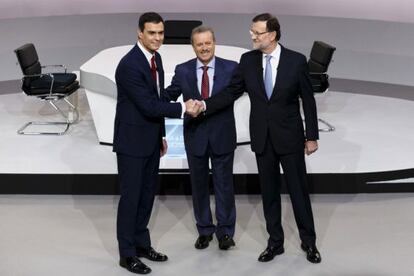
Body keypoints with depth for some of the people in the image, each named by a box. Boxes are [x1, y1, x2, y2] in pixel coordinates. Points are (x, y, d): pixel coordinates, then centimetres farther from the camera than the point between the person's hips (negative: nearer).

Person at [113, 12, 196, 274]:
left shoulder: (156, 58, 6)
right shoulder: (129, 65, -22)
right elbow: (148, 105, -24)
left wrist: (161, 135, 17)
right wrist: (183, 108, -20)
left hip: (151, 139, 8)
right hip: (132, 140, -8)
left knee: (147, 193, 15)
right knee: (131, 195, 0)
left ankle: (141, 243, 28)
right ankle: (127, 253, 11)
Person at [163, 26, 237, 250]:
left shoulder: (231, 68, -5)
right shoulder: (182, 71, -1)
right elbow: (168, 96, 1)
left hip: (223, 136, -2)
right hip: (195, 137, 2)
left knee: (224, 184, 7)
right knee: (199, 185, 12)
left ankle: (225, 231, 21)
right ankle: (204, 230, 28)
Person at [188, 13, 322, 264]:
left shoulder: (296, 60, -9)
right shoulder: (248, 60, -1)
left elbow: (308, 100, -5)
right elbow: (231, 92, 0)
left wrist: (312, 136, -4)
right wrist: (205, 105, -15)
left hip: (289, 137, -3)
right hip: (262, 139, 3)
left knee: (299, 190, 6)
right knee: (269, 192, 11)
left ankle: (309, 242, 21)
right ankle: (275, 242, 24)